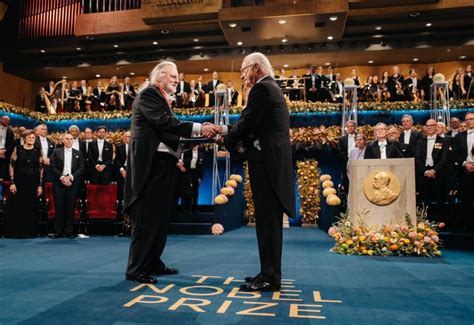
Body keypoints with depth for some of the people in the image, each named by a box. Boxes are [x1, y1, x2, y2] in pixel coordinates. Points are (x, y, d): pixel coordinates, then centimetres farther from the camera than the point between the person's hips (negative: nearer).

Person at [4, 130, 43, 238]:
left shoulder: (38, 151, 5)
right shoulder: (17, 149, 1)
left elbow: (41, 169, 5)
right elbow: (12, 166, 1)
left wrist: (40, 185, 0)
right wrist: (12, 182, -6)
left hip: (33, 184, 1)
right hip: (19, 182, -1)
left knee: (31, 208, 4)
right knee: (17, 207, 2)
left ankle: (30, 232, 13)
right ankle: (18, 232, 11)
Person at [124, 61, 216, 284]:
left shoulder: (161, 98, 22)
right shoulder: (148, 94, -6)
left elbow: (168, 130, 16)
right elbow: (165, 122, -20)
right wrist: (198, 128, -21)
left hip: (163, 165, 10)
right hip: (151, 164, -10)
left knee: (160, 217, 13)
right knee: (146, 218, -6)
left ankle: (152, 263, 23)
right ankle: (136, 269, 2)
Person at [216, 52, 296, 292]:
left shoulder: (261, 88, -9)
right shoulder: (272, 88, 21)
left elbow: (248, 123, -13)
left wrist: (227, 140, 3)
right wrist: (228, 130, 14)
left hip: (266, 161, -10)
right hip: (274, 160, 10)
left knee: (267, 220, -6)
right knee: (271, 219, 13)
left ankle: (270, 278, 2)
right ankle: (270, 273, 22)